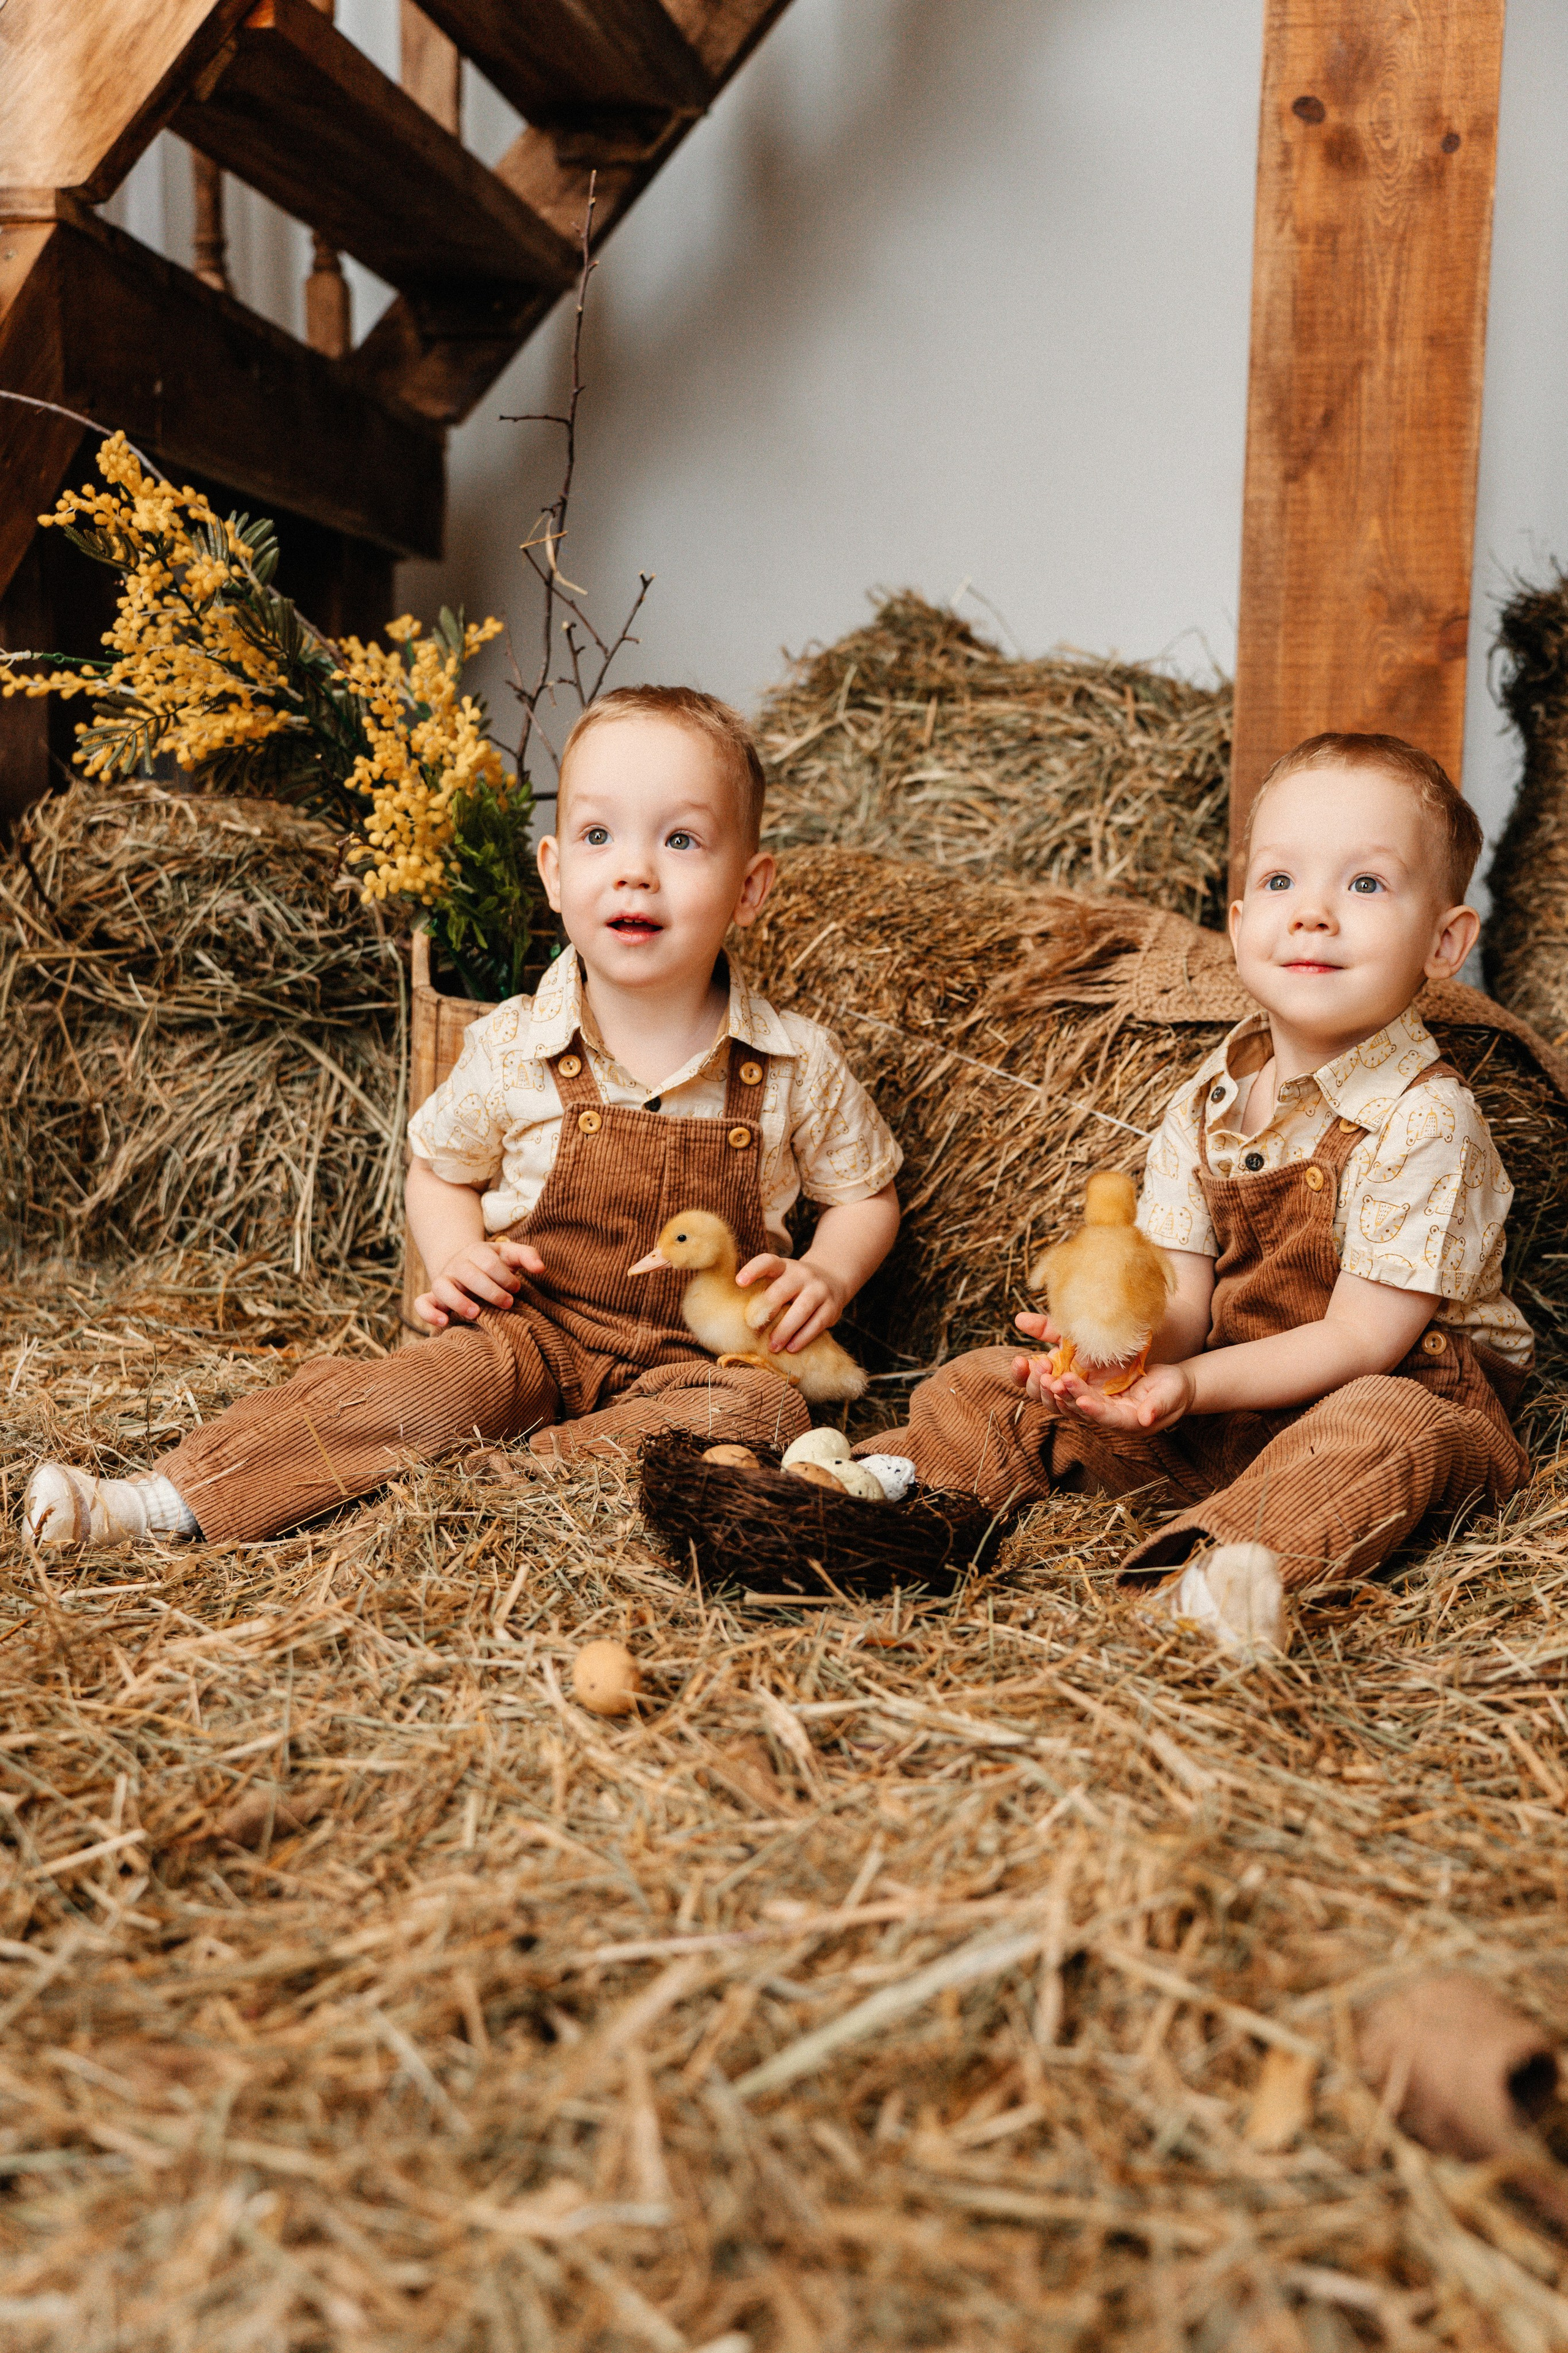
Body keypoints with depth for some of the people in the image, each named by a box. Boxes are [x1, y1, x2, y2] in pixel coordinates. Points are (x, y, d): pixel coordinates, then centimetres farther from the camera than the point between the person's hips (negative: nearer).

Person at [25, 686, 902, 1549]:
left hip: (701, 1352, 1)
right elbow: (441, 1170, 11)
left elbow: (868, 1193, 9)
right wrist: (459, 1258, -9)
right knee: (419, 1392, -28)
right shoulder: (511, 1049, -7)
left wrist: (827, 1274, -11)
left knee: (765, 1413, -30)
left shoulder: (800, 1064, -7)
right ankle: (160, 1502, -28)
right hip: (533, 1327, 0)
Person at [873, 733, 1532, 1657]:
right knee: (982, 1386, -1)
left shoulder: (1424, 1119, -16)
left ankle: (1204, 1585, -57)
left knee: (1387, 1431, -41)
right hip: (1213, 1411, 6)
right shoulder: (1203, 1108, 2)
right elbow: (1182, 1303, -3)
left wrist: (1194, 1381, -28)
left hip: (1412, 1391, -5)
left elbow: (1360, 1341, -18)